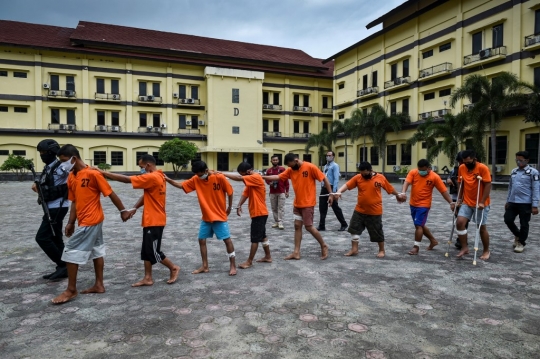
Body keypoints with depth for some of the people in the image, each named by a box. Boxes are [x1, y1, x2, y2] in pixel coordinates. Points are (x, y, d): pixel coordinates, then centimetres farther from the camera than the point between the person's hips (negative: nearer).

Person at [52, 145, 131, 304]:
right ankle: (99, 285, 23)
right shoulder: (71, 177, 8)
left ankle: (71, 290, 7)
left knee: (71, 252, -4)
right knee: (97, 251, 14)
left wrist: (123, 210, -6)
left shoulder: (92, 174, -17)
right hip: (94, 221, 8)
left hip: (90, 221, -8)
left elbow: (110, 193, -12)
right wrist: (70, 222, 7)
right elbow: (75, 201, 11)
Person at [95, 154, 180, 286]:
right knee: (146, 250, 12)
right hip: (150, 220, 10)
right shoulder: (157, 176, 12)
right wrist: (135, 208, -3)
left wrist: (104, 173, -14)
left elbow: (127, 179, -21)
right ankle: (148, 278, 18)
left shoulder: (152, 177, -20)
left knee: (153, 251, 0)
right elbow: (146, 195, 11)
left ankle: (174, 268, 17)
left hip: (154, 221, -10)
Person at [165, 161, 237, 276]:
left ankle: (233, 266, 12)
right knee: (201, 240, 7)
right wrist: (168, 180, -19)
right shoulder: (196, 179, -4)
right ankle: (205, 266, 21)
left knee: (227, 239, -1)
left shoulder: (220, 178, -17)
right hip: (206, 217, 5)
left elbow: (229, 191, -7)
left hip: (220, 216, -5)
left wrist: (229, 207, 1)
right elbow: (181, 185, -3)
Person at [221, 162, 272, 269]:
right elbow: (245, 193, 4)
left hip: (259, 213, -10)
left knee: (255, 238, -2)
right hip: (259, 212, 10)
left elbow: (239, 178, -27)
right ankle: (268, 257, 28)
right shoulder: (251, 180, 12)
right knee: (262, 236, 18)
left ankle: (249, 261, 6)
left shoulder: (256, 177, -17)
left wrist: (223, 174, -23)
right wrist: (239, 205, -11)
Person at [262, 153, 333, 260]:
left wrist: (330, 194, -10)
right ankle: (296, 252, 12)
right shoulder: (290, 170, 3)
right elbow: (278, 177, 3)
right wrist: (263, 177, -6)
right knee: (297, 226, 7)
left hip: (308, 203, -7)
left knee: (309, 227, -3)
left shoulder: (310, 167, -14)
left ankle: (324, 246, 18)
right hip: (297, 204, 7)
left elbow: (324, 179, -10)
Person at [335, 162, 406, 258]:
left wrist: (398, 195, 20)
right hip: (359, 210, 3)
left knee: (377, 232, 8)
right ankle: (354, 249, 22)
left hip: (375, 212, -2)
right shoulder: (357, 177, -5)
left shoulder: (380, 178, -7)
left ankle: (382, 250, 28)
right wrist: (339, 192, -29)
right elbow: (347, 185, -12)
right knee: (354, 229, 7)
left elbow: (390, 188, 6)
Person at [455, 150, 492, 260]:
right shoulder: (462, 168, 0)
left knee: (481, 227, 5)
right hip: (466, 202, 4)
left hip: (480, 204, -4)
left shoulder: (483, 168, -14)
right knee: (459, 222, -9)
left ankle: (486, 251, 24)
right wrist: (459, 198, 7)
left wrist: (482, 202, -20)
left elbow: (488, 185, -16)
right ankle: (464, 247, 5)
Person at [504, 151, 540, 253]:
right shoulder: (514, 171, 11)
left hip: (525, 203, -5)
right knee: (508, 219, 5)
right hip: (512, 202, 5)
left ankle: (521, 243, 20)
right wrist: (507, 201, 17)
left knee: (523, 224, 4)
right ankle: (517, 235, 30)